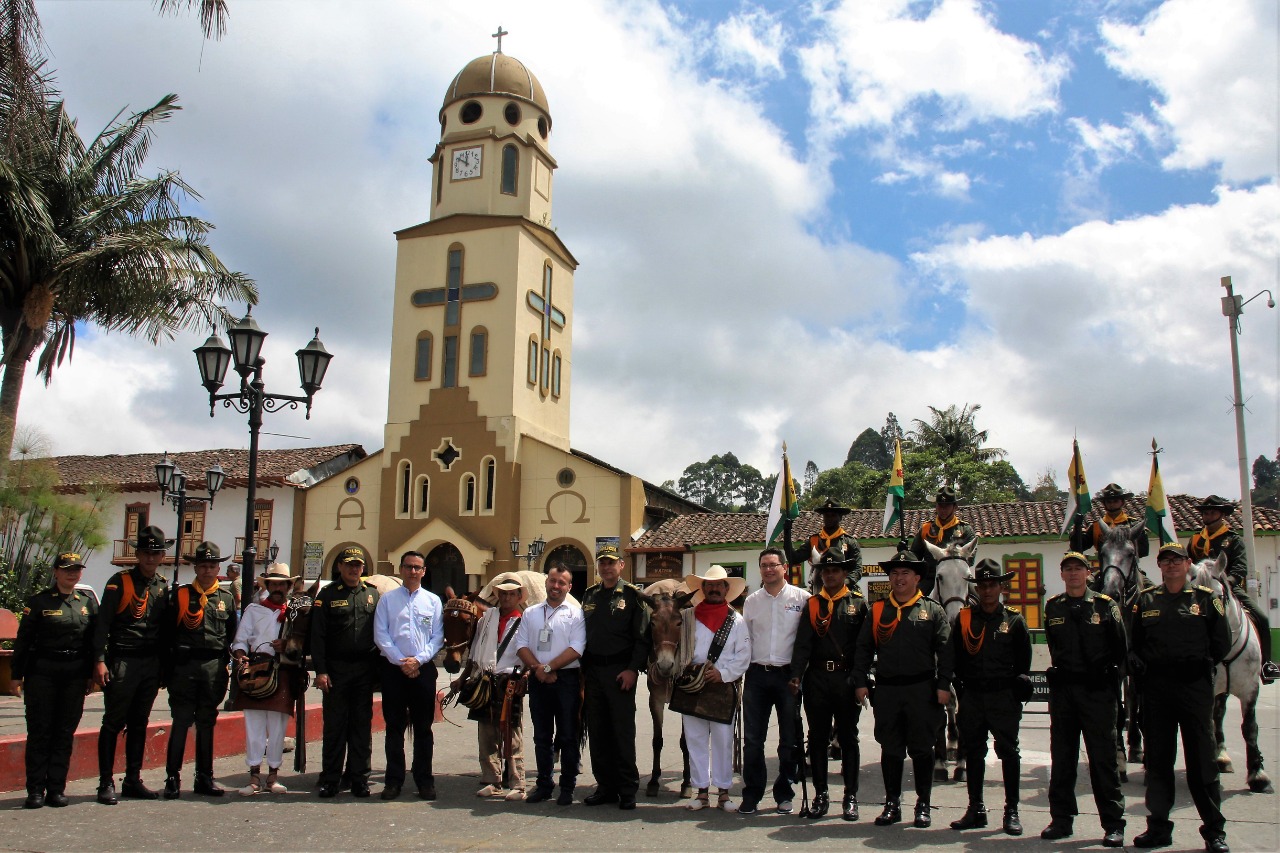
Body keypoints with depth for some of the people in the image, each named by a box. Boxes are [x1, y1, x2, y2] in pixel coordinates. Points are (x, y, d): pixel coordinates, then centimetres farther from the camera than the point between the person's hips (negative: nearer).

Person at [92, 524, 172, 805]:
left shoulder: (163, 586, 10)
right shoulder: (120, 582, -4)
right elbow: (102, 623, -8)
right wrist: (100, 660, -15)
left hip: (151, 663, 5)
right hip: (122, 661, -5)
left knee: (139, 723, 11)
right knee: (113, 723, -1)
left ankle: (133, 781, 19)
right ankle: (106, 783, 7)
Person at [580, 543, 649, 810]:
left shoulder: (631, 595, -2)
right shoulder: (590, 595, 14)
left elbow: (642, 637, -6)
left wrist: (633, 669, -15)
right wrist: (581, 669, 8)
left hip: (620, 671, -5)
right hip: (592, 670, 5)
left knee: (623, 731, -2)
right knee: (597, 731, 8)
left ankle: (627, 790, 7)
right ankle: (605, 786, 18)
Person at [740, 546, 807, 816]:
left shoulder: (802, 598, -2)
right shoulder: (752, 601, 8)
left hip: (788, 674, -2)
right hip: (757, 674, 2)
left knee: (790, 739, 6)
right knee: (752, 739, 4)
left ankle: (784, 794, 20)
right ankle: (752, 794, 13)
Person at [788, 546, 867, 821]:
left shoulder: (858, 603, 5)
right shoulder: (813, 604, 8)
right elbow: (802, 643, 0)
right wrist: (796, 675, -12)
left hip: (847, 679, -1)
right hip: (817, 678, 1)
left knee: (848, 738, 6)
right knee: (817, 737, 6)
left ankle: (850, 797, 13)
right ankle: (821, 795, 15)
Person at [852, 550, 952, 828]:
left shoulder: (933, 610, 4)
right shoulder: (878, 611, 9)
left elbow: (945, 650, -1)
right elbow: (863, 648, 8)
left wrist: (943, 685, -9)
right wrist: (861, 682, 0)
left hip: (922, 690, -2)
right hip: (886, 690, 2)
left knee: (921, 749, 5)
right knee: (890, 749, 8)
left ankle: (923, 806, 16)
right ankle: (892, 805, 17)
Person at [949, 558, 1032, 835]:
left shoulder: (1014, 620, 3)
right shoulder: (964, 619, 6)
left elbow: (1024, 660, 6)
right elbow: (955, 658, 8)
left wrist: (1018, 686, -5)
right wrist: (960, 690, 3)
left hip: (1004, 697, -2)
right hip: (972, 696, 2)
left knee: (1008, 753, 1)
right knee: (973, 753, 8)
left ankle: (1012, 812, 11)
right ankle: (976, 810, 17)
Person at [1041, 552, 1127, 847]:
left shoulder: (1105, 606, -1)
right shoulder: (1052, 607, 7)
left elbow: (1119, 648, 2)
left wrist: (1104, 672, -1)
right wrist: (1064, 669, 11)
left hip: (1098, 689, -3)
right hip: (1062, 689, 3)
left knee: (1103, 757, -1)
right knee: (1061, 756, 8)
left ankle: (1113, 824, 7)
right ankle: (1061, 819, 16)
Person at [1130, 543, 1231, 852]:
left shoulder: (1206, 599, 5)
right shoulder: (1145, 601, 10)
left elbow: (1222, 643, 5)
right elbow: (1133, 642, 11)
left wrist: (1201, 664, -3)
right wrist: (1140, 663, -4)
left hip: (1195, 686, -2)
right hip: (1156, 688, 2)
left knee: (1202, 760, 1)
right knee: (1157, 760, 8)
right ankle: (1158, 827, 16)